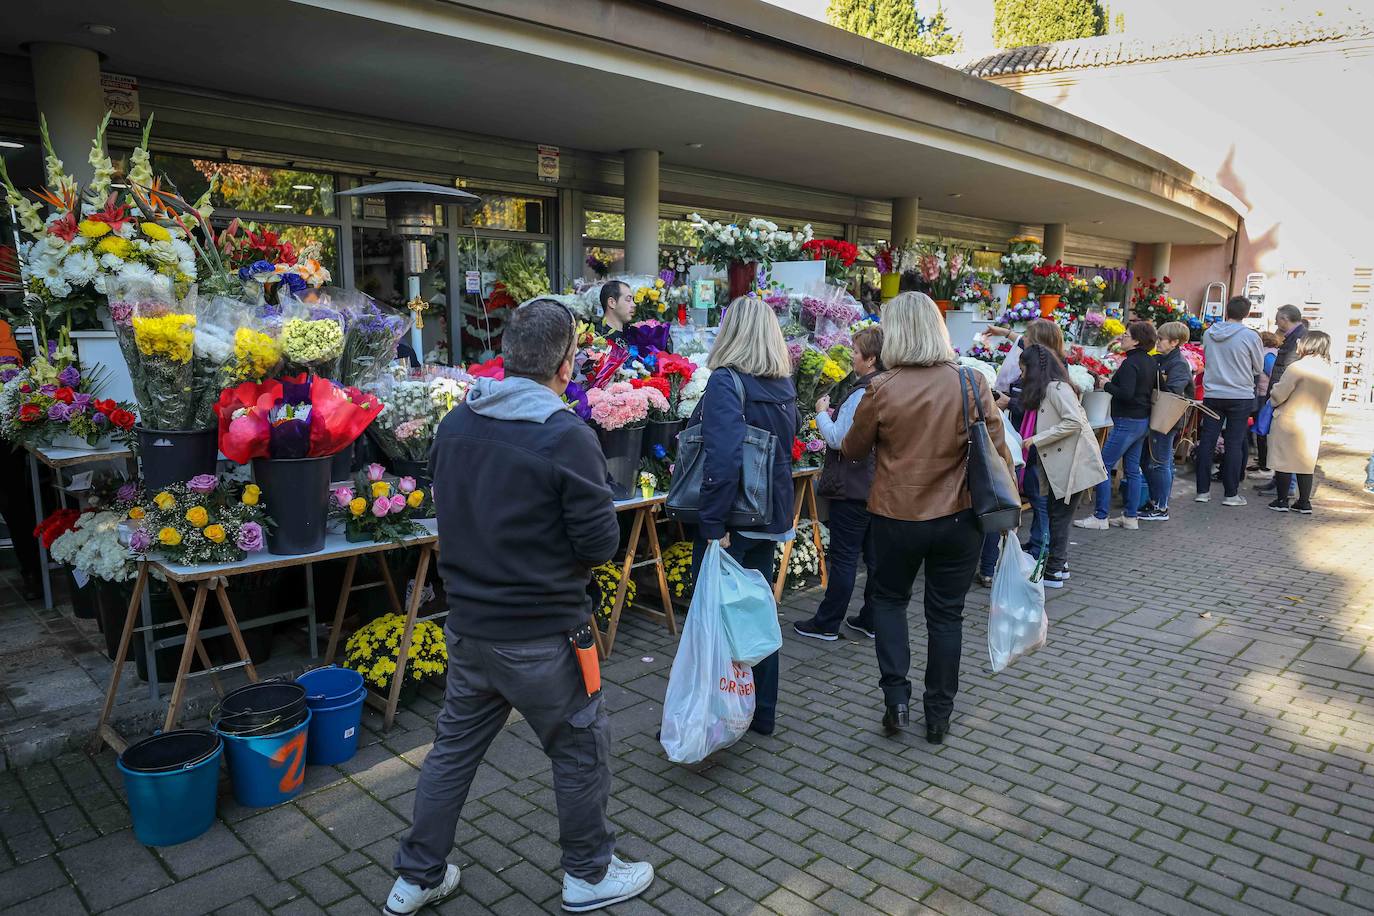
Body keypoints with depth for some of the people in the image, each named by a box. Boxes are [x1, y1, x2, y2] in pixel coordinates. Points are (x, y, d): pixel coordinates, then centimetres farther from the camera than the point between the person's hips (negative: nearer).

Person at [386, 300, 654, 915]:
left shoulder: (455, 423, -1)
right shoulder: (567, 436, -21)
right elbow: (600, 542, -17)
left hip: (467, 623, 6)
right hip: (540, 633, -6)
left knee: (454, 747, 21)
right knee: (582, 750, 15)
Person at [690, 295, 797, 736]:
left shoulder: (726, 382, -17)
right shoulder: (784, 386, 7)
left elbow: (723, 458, -28)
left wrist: (713, 524, -23)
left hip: (733, 520, -7)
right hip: (772, 518, 7)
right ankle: (762, 713, 30)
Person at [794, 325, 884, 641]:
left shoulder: (861, 394, -20)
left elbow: (838, 439, -18)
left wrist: (822, 414, -2)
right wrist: (836, 417, 13)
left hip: (852, 488, -9)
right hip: (879, 486, 9)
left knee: (844, 557, 0)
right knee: (875, 556, 13)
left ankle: (826, 624, 10)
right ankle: (871, 621, 23)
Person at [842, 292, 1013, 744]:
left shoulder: (881, 390, -14)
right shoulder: (971, 383, -9)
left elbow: (853, 450, 0)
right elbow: (997, 452, -3)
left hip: (897, 517, -1)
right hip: (959, 519, 2)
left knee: (889, 599, 21)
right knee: (946, 614, 14)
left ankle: (896, 697, 12)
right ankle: (938, 715, 24)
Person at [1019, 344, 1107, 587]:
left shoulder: (1056, 387, -14)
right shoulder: (1044, 390, 16)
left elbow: (1074, 421, -23)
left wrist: (1036, 440, -20)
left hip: (1072, 463, -9)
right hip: (1058, 465, 9)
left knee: (1060, 517, -3)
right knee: (1056, 515, 13)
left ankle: (1054, 573, 5)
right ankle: (1060, 564, 23)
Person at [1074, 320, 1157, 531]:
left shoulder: (1130, 363, -17)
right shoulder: (1150, 363, 10)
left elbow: (1126, 393, -26)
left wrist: (1106, 385, -11)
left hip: (1127, 422, -10)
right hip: (1143, 421, 10)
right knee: (1132, 469, 13)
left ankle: (1100, 517, -2)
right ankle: (1131, 517, 17)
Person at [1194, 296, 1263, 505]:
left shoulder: (1209, 334, 0)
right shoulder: (1250, 336, -10)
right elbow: (1259, 368, 3)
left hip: (1212, 395, 3)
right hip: (1240, 396, -3)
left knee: (1207, 441, 7)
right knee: (1234, 444, 3)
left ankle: (1203, 491, 9)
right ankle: (1231, 494, 6)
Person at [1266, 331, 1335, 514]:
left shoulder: (1298, 367, -16)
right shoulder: (1330, 372, 5)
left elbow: (1278, 394, -13)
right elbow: (1322, 401, 13)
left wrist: (1271, 402, 6)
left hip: (1288, 421, -6)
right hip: (1313, 425, 6)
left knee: (1284, 461, 3)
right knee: (1306, 463, 12)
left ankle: (1282, 501, 7)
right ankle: (1304, 503, 15)